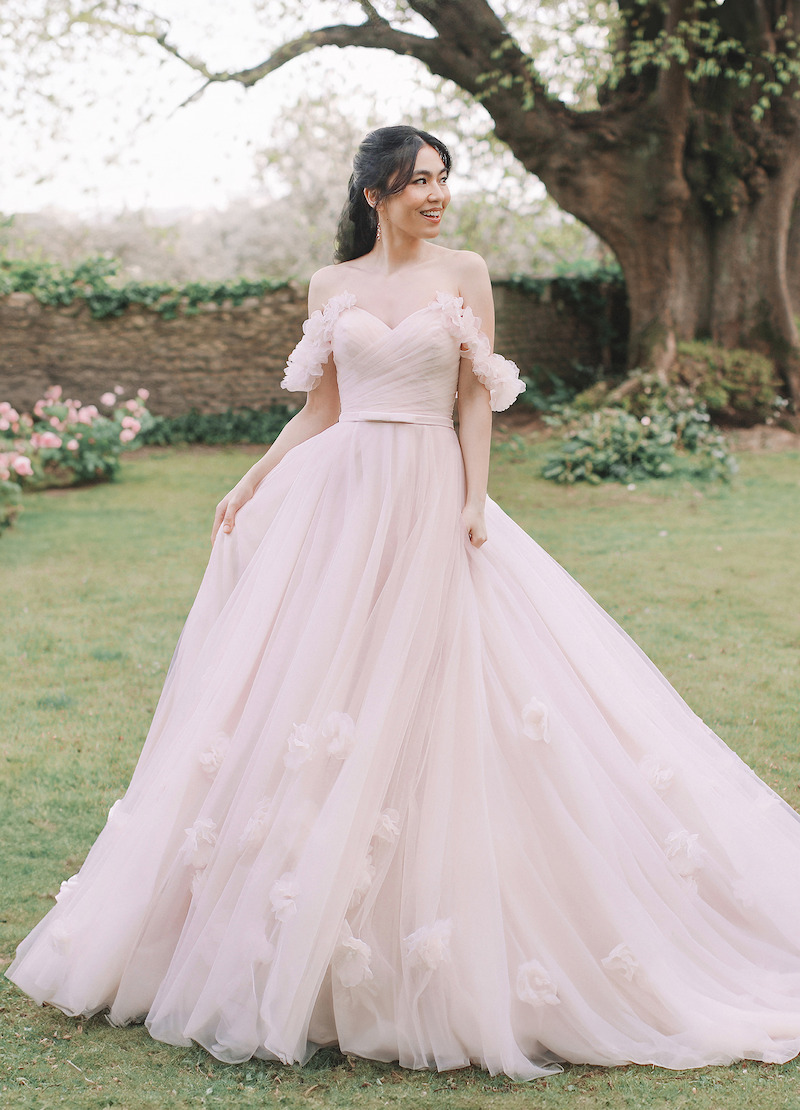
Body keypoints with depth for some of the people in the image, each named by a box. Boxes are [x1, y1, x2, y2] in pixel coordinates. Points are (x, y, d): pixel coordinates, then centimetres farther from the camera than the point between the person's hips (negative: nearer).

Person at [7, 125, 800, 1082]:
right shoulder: (331, 285, 9)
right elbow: (319, 407, 12)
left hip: (428, 499, -2)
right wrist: (251, 485, 5)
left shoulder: (464, 275, 4)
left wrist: (475, 501, -8)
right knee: (309, 676, 3)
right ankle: (293, 937, 16)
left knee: (416, 698, -3)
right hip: (334, 497, 2)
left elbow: (476, 399, 1)